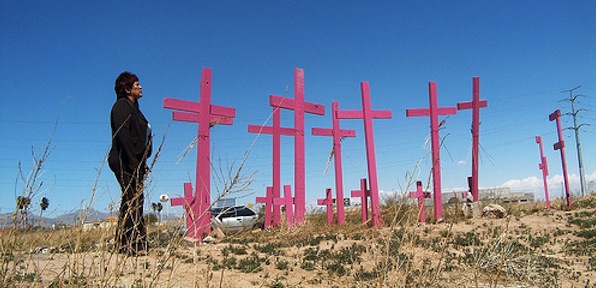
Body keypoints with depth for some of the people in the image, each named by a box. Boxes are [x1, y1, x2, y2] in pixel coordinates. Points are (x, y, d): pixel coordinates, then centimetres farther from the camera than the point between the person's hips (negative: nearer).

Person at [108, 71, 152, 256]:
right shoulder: (122, 105, -5)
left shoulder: (133, 107, 24)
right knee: (133, 201, -12)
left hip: (135, 163, 10)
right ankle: (134, 245, -11)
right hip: (125, 162, -10)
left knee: (133, 202, 9)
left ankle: (123, 244, 14)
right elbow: (122, 134, -17)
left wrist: (143, 162, 15)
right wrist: (133, 161, -22)